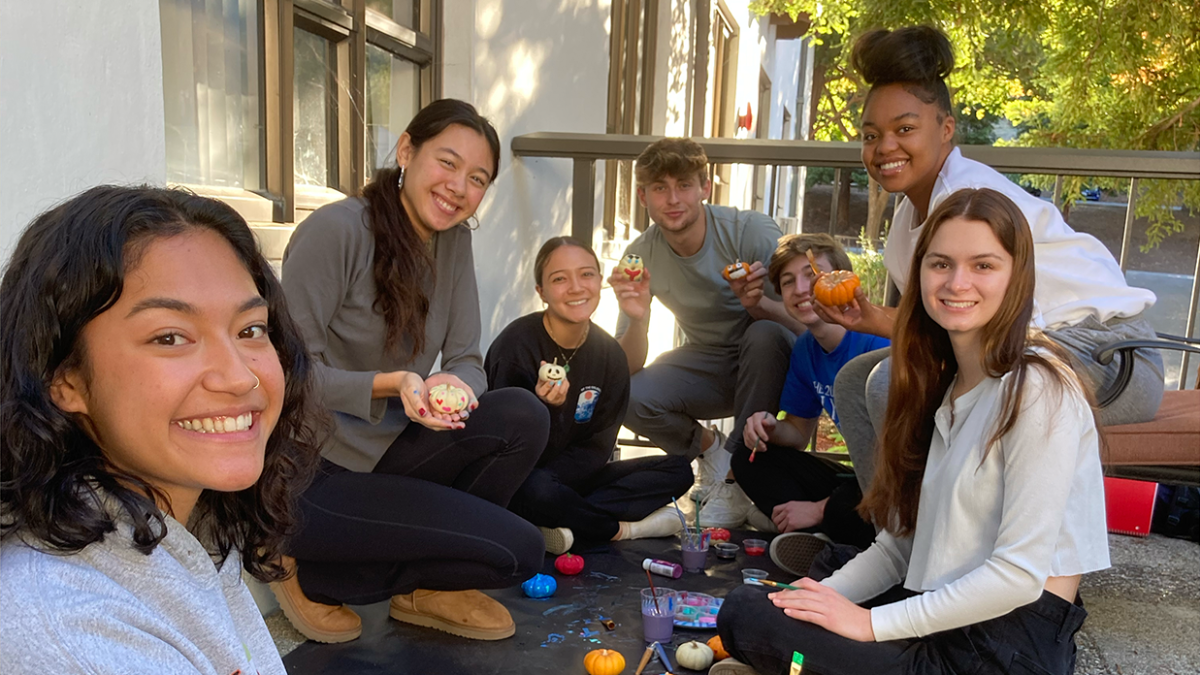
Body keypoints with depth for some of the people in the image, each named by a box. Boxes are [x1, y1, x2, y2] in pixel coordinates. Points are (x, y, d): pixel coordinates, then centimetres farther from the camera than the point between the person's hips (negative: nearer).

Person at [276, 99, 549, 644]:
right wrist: (393, 384, -30)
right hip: (310, 476, -7)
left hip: (388, 456, 7)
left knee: (521, 416, -18)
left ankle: (427, 588, 4)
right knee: (518, 550, -15)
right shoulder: (335, 230, -17)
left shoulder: (453, 240, 4)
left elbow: (465, 360, 2)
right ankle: (312, 577, 3)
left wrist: (455, 388, -21)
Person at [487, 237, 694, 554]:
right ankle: (619, 527, -10)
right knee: (537, 491, -40)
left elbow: (597, 448, -2)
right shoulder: (517, 346, -16)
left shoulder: (610, 354, -1)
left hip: (573, 477, 6)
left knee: (678, 469, -5)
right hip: (514, 480, -6)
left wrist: (549, 477, -20)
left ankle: (562, 527, -19)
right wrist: (546, 408, -35)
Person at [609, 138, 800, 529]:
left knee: (765, 335, -36)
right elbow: (628, 369, -14)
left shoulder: (752, 231, -21)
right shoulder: (641, 256, -11)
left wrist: (759, 304, -42)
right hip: (708, 362, 2)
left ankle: (738, 479, -19)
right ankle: (710, 450, 7)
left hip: (768, 363, -2)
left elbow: (803, 324, -21)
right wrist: (639, 320, -35)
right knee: (630, 397, -24)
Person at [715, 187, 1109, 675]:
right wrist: (820, 597, -5)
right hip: (940, 610, 8)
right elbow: (900, 542, 10)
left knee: (748, 620, -18)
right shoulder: (941, 384, 12)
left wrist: (872, 622, -17)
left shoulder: (1038, 388, -14)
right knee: (747, 605, -6)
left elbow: (1020, 572, -19)